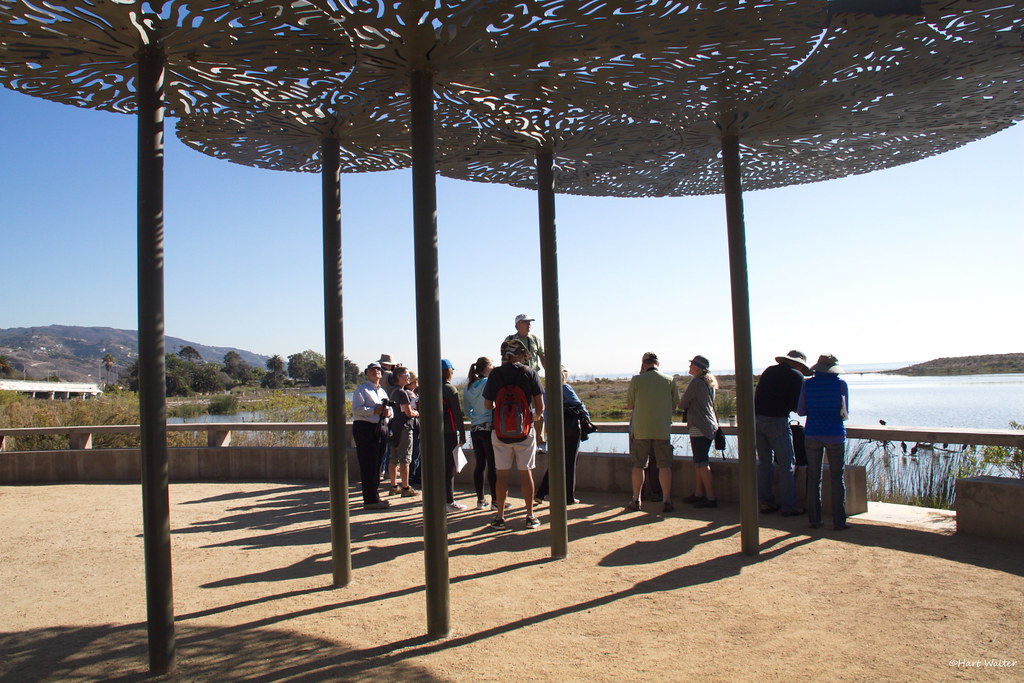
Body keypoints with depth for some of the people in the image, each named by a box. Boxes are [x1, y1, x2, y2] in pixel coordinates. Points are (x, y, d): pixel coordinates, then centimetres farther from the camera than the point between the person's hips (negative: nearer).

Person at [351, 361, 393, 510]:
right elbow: (356, 409, -15)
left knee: (377, 464, 13)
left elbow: (389, 408, 24)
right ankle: (370, 500, -7)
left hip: (381, 429, 8)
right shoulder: (362, 390, -3)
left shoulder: (382, 391, 22)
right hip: (365, 429, -8)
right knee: (368, 465, -8)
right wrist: (375, 410, -20)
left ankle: (374, 496, 22)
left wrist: (388, 412, 0)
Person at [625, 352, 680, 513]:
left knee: (638, 465, 9)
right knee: (664, 465, 5)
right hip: (663, 429, 1)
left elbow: (629, 405, 2)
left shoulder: (636, 380, -4)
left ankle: (636, 500, 15)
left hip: (641, 429, 0)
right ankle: (666, 500, 5)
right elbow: (675, 404, 7)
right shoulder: (670, 380, 0)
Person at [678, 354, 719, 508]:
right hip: (709, 426, 10)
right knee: (698, 462, 16)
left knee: (702, 463, -6)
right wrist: (690, 406, 10)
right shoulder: (709, 383, 14)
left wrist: (685, 406, 12)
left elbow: (682, 405, -8)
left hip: (699, 428, -10)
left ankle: (711, 498, -4)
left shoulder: (696, 382, -14)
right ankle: (698, 493, 23)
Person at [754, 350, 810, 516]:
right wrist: (789, 407, 14)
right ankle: (789, 506, 3)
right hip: (777, 421, -6)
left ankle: (765, 502, 17)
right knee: (786, 465, 1)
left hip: (756, 419, 6)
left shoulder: (769, 370, 15)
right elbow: (796, 406, -6)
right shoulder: (796, 376, -2)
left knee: (764, 462, 14)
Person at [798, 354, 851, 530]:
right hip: (835, 435, -1)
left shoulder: (807, 384, -1)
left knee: (813, 478, 9)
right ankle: (838, 521, 6)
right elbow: (845, 414, 1)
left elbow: (800, 411, 3)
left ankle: (814, 519, 11)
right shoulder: (840, 384, -5)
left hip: (812, 434, 2)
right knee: (837, 478, 6)